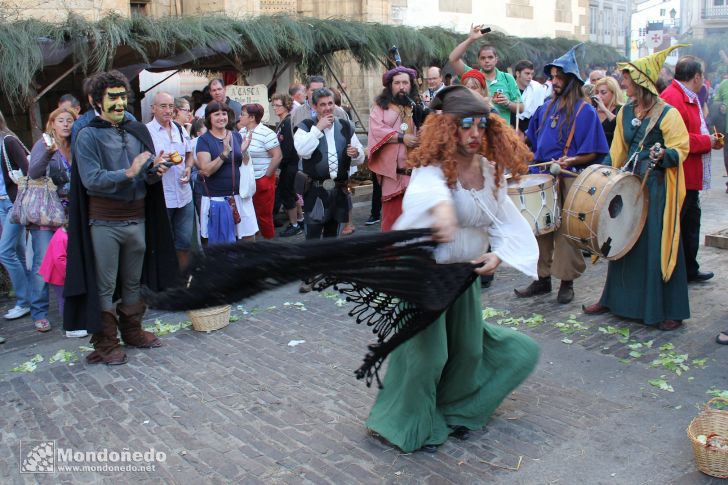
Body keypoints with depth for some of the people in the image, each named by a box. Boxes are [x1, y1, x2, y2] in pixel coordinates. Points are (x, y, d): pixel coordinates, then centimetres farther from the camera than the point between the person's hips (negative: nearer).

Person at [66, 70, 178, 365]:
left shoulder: (138, 131, 8)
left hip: (137, 218, 5)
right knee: (104, 285, 3)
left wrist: (155, 172, -13)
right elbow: (91, 179, -16)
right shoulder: (88, 136, -5)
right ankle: (105, 343, 14)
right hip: (104, 222, -4)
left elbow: (149, 175, 9)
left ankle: (132, 331, 31)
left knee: (133, 282, 15)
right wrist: (128, 174, -26)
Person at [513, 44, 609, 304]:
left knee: (566, 231, -1)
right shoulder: (546, 107, 13)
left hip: (570, 178, -6)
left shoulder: (585, 110, -5)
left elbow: (593, 152, -8)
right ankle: (543, 278, 20)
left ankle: (567, 282, 12)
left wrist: (572, 160, -23)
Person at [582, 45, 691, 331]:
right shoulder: (625, 112, 12)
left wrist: (664, 154, -29)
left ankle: (669, 311, 9)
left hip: (658, 187, -6)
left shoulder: (668, 114, -8)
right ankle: (615, 299, 24)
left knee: (658, 245, -3)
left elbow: (681, 149, -10)